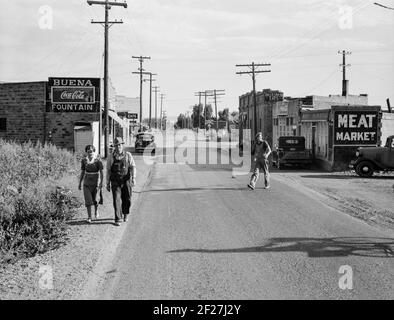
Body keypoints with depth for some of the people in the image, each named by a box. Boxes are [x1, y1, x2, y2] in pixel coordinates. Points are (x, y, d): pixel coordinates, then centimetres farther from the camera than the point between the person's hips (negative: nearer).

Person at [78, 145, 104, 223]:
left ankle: (96, 210, 37)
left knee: (95, 199, 4)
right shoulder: (84, 160, -1)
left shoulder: (98, 160, -12)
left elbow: (101, 172, -11)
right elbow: (82, 172, 7)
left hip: (96, 181, -2)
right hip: (87, 182, 2)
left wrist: (101, 184, -18)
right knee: (88, 199, -7)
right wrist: (80, 183, 7)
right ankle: (89, 217, 1)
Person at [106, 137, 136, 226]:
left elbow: (133, 167, -6)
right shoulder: (111, 156, 2)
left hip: (126, 181, 0)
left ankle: (125, 213, 36)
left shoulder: (128, 155, 0)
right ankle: (118, 219, -7)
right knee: (117, 200, -10)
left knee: (127, 200, 8)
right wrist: (108, 183, 6)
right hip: (115, 182, 0)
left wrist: (133, 178, -20)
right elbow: (108, 171, 7)